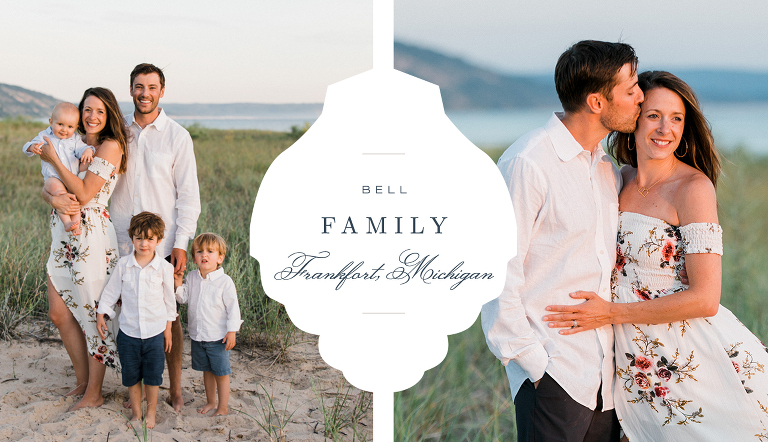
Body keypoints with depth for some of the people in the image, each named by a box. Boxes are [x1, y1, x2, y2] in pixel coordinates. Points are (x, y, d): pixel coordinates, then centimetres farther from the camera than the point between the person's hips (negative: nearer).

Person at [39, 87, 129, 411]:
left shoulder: (111, 147, -8)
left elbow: (84, 193, -15)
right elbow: (46, 187, 9)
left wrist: (53, 160, -11)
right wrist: (53, 198, -15)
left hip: (91, 237, -8)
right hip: (63, 237, 8)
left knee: (94, 315, 1)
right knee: (59, 314, 10)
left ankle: (93, 394, 12)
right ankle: (82, 382, 25)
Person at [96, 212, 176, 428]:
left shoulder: (164, 268, -7)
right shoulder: (123, 265, -4)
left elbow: (169, 299, 2)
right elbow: (111, 291, 7)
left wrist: (168, 329, 5)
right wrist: (101, 314, 2)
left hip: (155, 331, -1)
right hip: (128, 331, 1)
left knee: (153, 375, 8)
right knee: (131, 375, 11)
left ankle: (151, 412, 25)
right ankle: (136, 412, 26)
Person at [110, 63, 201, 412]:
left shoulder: (177, 136, -1)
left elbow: (188, 195, -1)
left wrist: (181, 244, -8)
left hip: (164, 243, -2)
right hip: (123, 243, 2)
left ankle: (175, 390, 12)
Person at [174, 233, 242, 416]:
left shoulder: (225, 281, -13)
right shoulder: (192, 278, 3)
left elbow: (233, 307, -10)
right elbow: (183, 299, 11)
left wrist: (232, 331, -13)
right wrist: (178, 284, -6)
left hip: (218, 337, -5)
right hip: (197, 335, 5)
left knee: (221, 373, 3)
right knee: (206, 371, 19)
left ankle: (223, 407, 15)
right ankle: (210, 401, 34)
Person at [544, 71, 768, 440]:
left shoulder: (694, 187, -14)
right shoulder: (621, 179, 6)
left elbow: (705, 299, -19)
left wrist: (612, 313, -17)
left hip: (696, 360, -5)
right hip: (637, 364, 6)